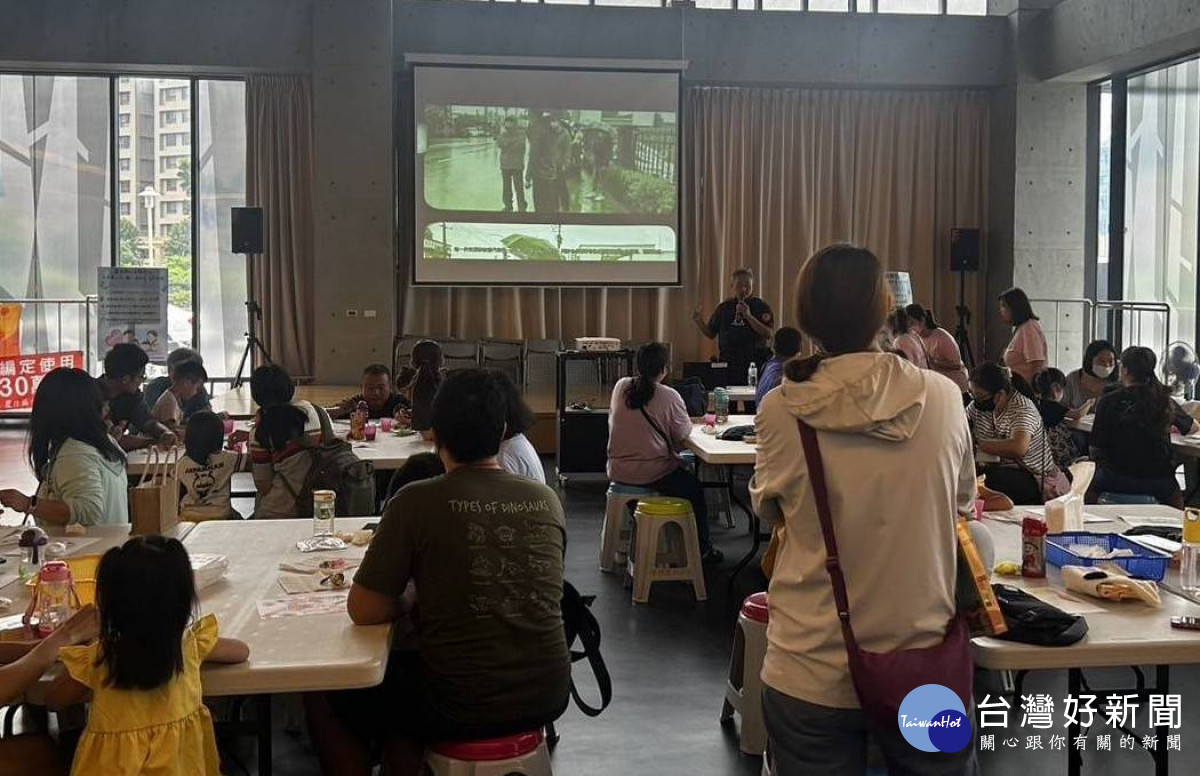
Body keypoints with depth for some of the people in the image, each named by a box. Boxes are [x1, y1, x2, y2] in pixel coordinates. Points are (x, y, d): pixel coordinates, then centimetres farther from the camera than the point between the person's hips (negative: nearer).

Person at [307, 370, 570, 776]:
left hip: (463, 706, -6)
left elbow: (363, 611, -9)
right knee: (401, 670, 32)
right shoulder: (546, 499, 0)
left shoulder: (417, 501, -14)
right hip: (547, 696, 6)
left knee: (324, 699, 20)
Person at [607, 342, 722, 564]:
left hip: (618, 471, 6)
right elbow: (683, 433, -7)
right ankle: (703, 549, 31)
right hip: (652, 473, -6)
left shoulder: (620, 386, -3)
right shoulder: (669, 396, -16)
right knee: (694, 487, 21)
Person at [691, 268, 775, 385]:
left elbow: (768, 334, -10)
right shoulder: (724, 307, 10)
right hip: (728, 362, 2)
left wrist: (749, 316, -17)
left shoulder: (761, 307, 1)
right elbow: (711, 333, 15)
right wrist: (698, 321, -2)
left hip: (754, 363, -2)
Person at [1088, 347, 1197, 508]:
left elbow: (1095, 450, -4)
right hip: (1159, 482, 2)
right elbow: (1193, 427, 21)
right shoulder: (1165, 401, 0)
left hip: (1116, 482, -2)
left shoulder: (1108, 401, -7)